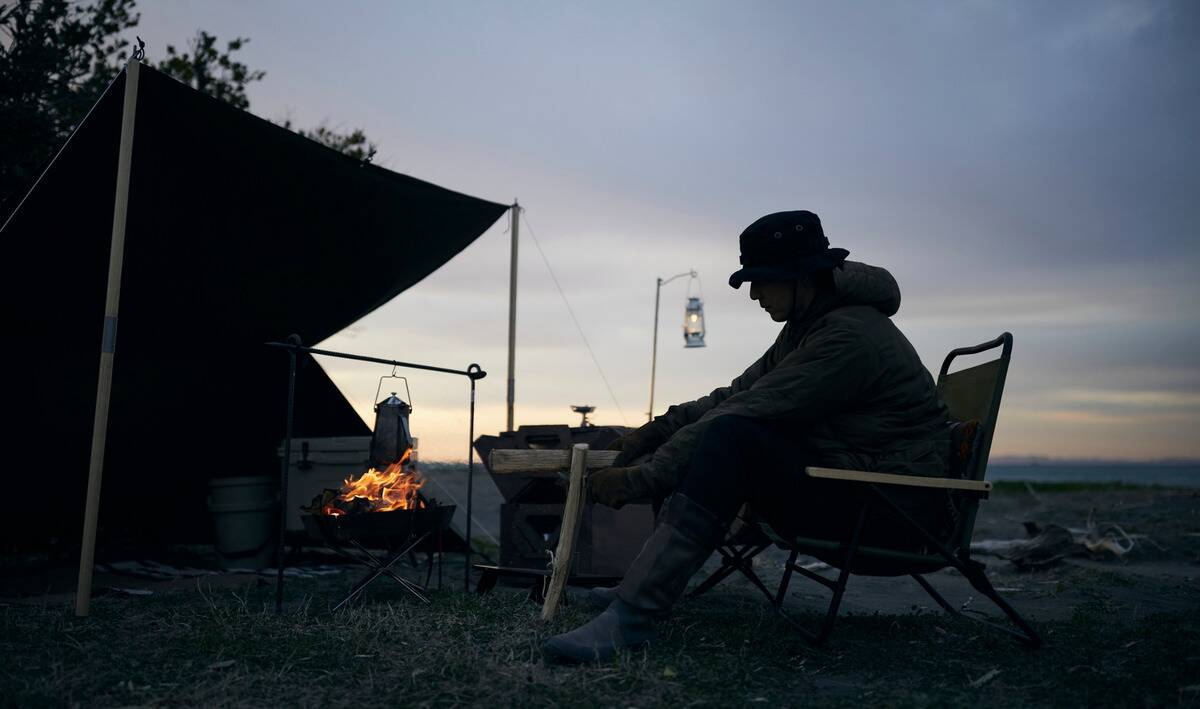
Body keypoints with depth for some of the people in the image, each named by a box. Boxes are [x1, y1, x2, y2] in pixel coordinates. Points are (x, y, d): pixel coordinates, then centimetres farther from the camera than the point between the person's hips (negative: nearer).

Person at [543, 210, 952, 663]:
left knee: (731, 437, -29)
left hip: (895, 506, -10)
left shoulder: (850, 336, -21)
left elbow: (741, 415, -25)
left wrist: (638, 479, -23)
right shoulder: (805, 326, 11)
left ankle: (632, 616, -33)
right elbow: (736, 395, 12)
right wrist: (654, 431, -1)